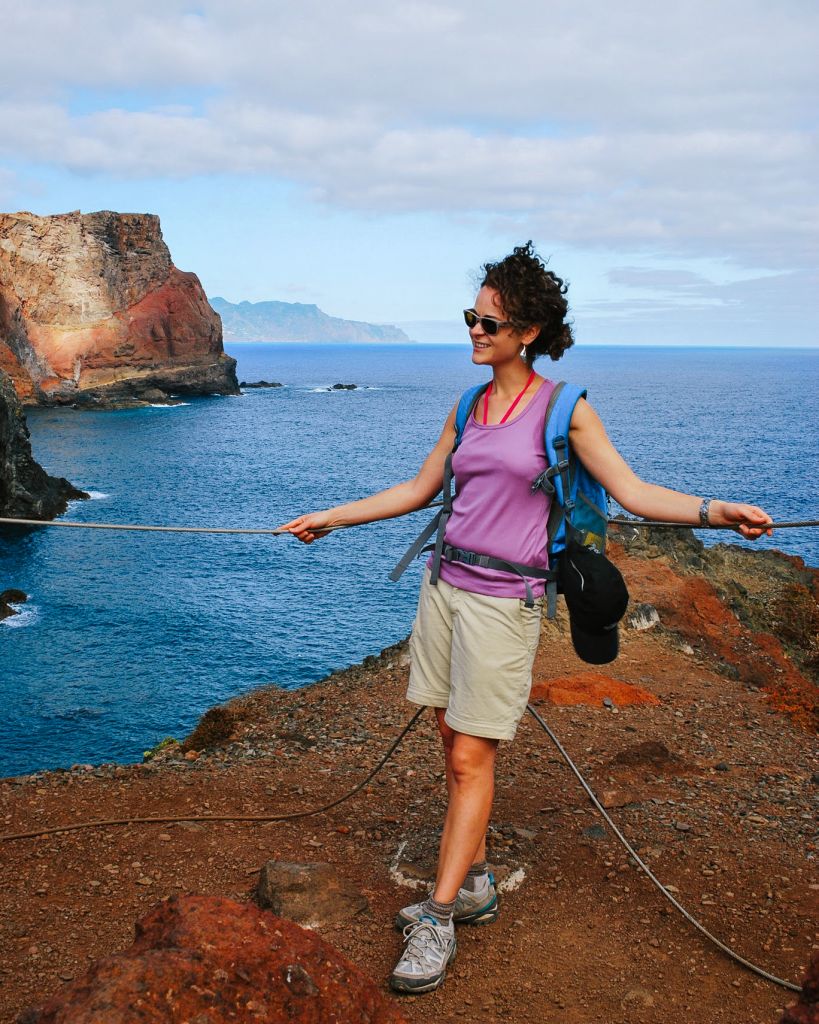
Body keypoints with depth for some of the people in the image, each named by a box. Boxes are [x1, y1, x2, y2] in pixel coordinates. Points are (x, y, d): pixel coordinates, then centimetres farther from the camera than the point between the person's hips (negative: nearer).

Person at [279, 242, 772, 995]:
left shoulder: (563, 409, -5)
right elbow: (417, 491, 19)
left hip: (502, 600, -6)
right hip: (445, 585, 6)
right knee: (454, 746, 10)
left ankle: (438, 920, 5)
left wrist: (715, 511, -22)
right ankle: (475, 885, 24)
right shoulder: (467, 409, 10)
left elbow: (633, 493, -8)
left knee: (472, 759, -3)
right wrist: (330, 518, 22)